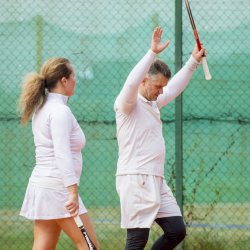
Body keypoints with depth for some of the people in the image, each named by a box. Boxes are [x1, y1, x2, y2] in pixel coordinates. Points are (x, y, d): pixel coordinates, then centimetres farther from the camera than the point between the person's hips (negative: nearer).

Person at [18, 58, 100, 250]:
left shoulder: (41, 109, 16)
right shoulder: (60, 111, -13)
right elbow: (63, 155, -22)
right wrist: (73, 192, -27)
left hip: (40, 184, 9)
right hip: (58, 187, -9)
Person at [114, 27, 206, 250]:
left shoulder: (152, 103, 19)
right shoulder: (128, 104, -8)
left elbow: (174, 89, 35)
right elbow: (131, 84, -29)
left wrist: (193, 62, 31)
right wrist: (153, 53, -32)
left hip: (156, 181, 9)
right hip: (135, 181, -9)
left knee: (177, 231, 6)